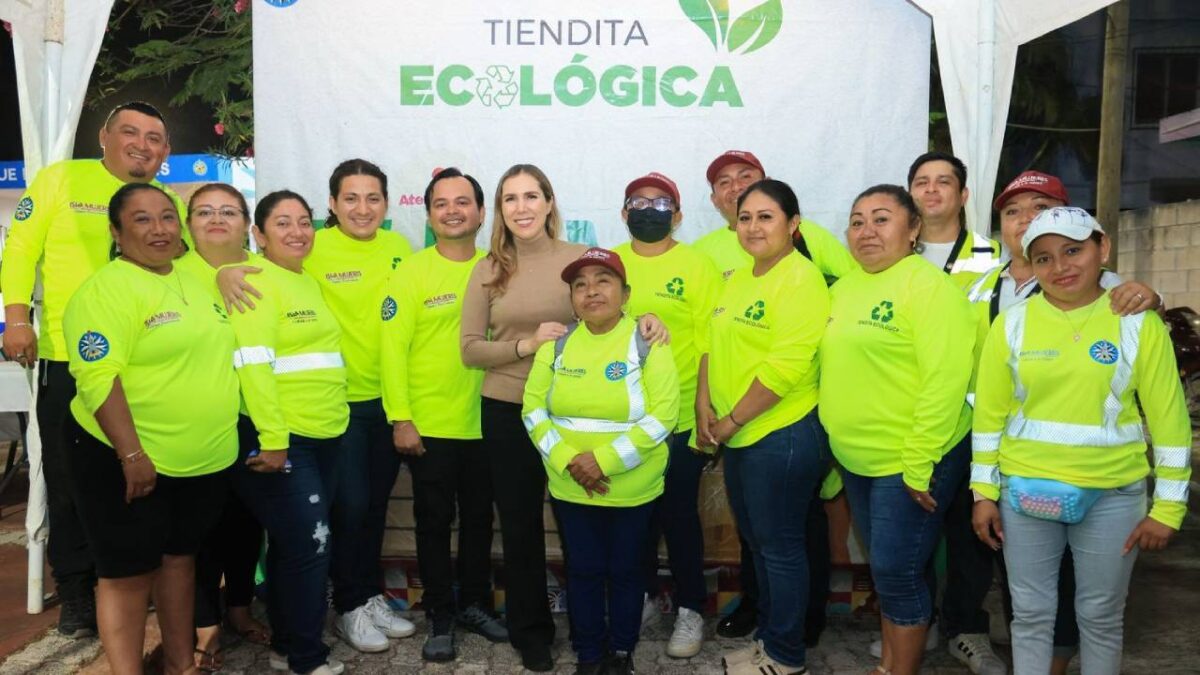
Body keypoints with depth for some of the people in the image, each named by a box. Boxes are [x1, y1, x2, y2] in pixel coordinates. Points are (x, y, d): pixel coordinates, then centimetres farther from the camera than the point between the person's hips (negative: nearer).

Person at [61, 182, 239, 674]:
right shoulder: (105, 290, -13)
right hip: (125, 459, -7)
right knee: (129, 573, 4)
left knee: (180, 557, 18)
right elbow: (98, 378, -21)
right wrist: (132, 455, -24)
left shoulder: (195, 282, 11)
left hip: (206, 461, 7)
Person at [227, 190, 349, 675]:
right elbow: (253, 365, -19)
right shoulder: (256, 281, -10)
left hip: (326, 436, 8)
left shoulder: (309, 284, 16)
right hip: (280, 438, -8)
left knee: (293, 544, 15)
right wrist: (273, 440, -23)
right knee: (310, 543, -5)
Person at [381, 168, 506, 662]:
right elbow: (392, 350, -9)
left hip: (484, 422, 3)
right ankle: (440, 616, 24)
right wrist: (400, 419, -14)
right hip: (428, 426, -3)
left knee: (479, 518, 15)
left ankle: (476, 604, 33)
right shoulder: (411, 274, -7)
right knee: (435, 521, 8)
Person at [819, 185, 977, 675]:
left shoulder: (930, 285, -14)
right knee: (883, 569, 19)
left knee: (897, 572, 1)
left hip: (910, 462, -7)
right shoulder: (844, 288, 10)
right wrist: (837, 442, 14)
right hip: (856, 460, 7)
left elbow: (944, 381, -21)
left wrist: (917, 466, -22)